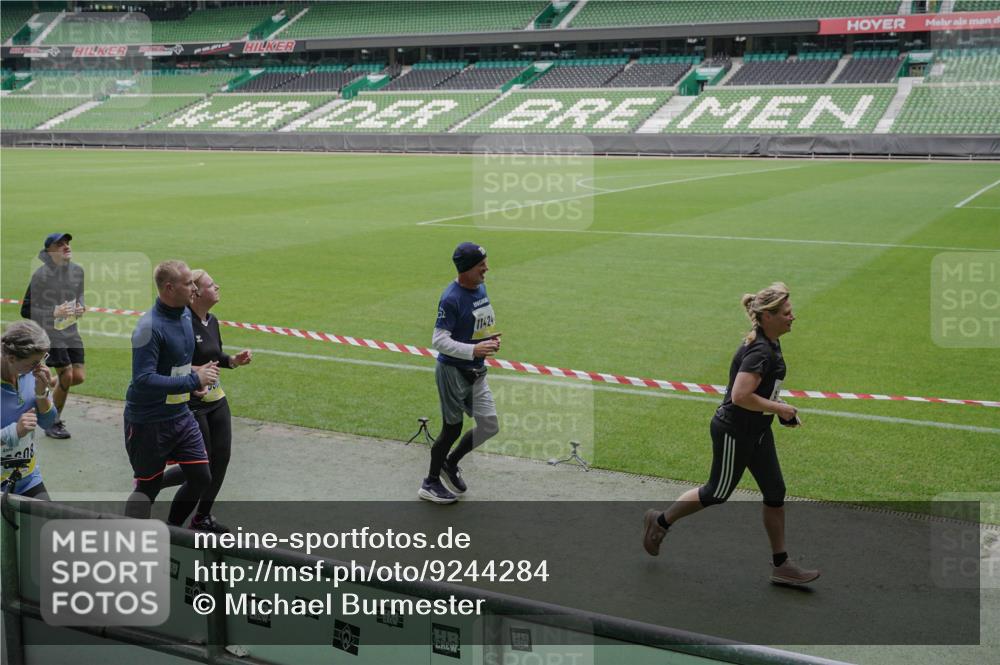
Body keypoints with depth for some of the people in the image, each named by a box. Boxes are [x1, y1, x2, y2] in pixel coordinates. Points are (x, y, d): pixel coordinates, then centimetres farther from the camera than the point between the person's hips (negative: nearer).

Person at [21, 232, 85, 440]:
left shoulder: (77, 271, 2)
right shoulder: (41, 275, -16)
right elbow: (26, 310, -12)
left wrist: (80, 307, -3)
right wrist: (53, 312, -24)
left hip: (71, 331, 6)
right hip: (49, 332, -6)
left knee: (79, 376, 2)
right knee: (67, 376, -7)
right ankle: (52, 424, 13)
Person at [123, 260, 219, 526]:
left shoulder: (185, 314, 3)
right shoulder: (149, 327, -23)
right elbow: (143, 380, -29)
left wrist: (195, 378, 3)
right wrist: (193, 380, -27)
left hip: (180, 415, 8)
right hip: (149, 422, -8)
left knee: (201, 477, 9)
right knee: (148, 487, 5)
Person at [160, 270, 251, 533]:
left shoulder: (212, 322, 6)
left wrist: (234, 361, 2)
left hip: (216, 401, 8)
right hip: (190, 404, -8)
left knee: (221, 458, 8)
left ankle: (202, 517, 24)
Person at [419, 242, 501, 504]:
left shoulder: (481, 288, 5)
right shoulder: (451, 298, -21)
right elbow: (440, 341, -23)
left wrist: (492, 338, 0)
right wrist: (473, 350, -33)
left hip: (476, 372, 8)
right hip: (453, 371, -8)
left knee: (490, 426, 8)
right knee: (452, 429, 4)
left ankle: (450, 464, 29)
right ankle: (431, 483, 22)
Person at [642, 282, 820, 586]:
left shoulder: (769, 344, 5)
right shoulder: (760, 351, -26)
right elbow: (740, 396, -32)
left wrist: (779, 406, 11)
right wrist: (780, 408, -21)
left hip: (757, 431, 9)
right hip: (734, 432, -9)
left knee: (775, 493, 10)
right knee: (717, 493, 7)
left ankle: (780, 565, 20)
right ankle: (660, 521, 28)